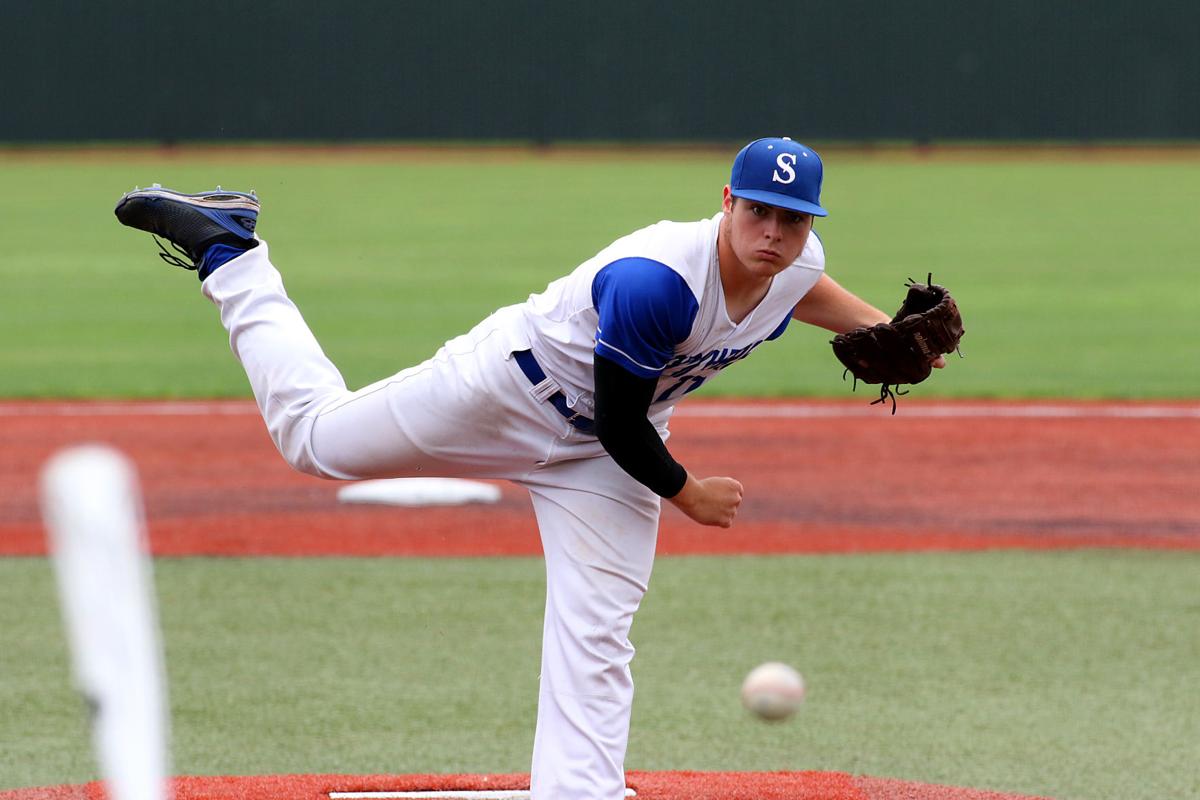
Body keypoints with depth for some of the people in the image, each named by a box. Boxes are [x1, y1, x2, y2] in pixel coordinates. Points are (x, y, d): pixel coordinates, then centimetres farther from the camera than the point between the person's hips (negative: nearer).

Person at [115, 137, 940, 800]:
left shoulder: (797, 265, -14)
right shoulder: (653, 281, -38)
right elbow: (622, 425, -27)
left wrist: (885, 332, 2)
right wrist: (687, 495, -13)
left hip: (602, 457, 6)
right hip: (513, 388, -6)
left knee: (596, 639, -5)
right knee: (317, 433, 10)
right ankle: (225, 248, 27)